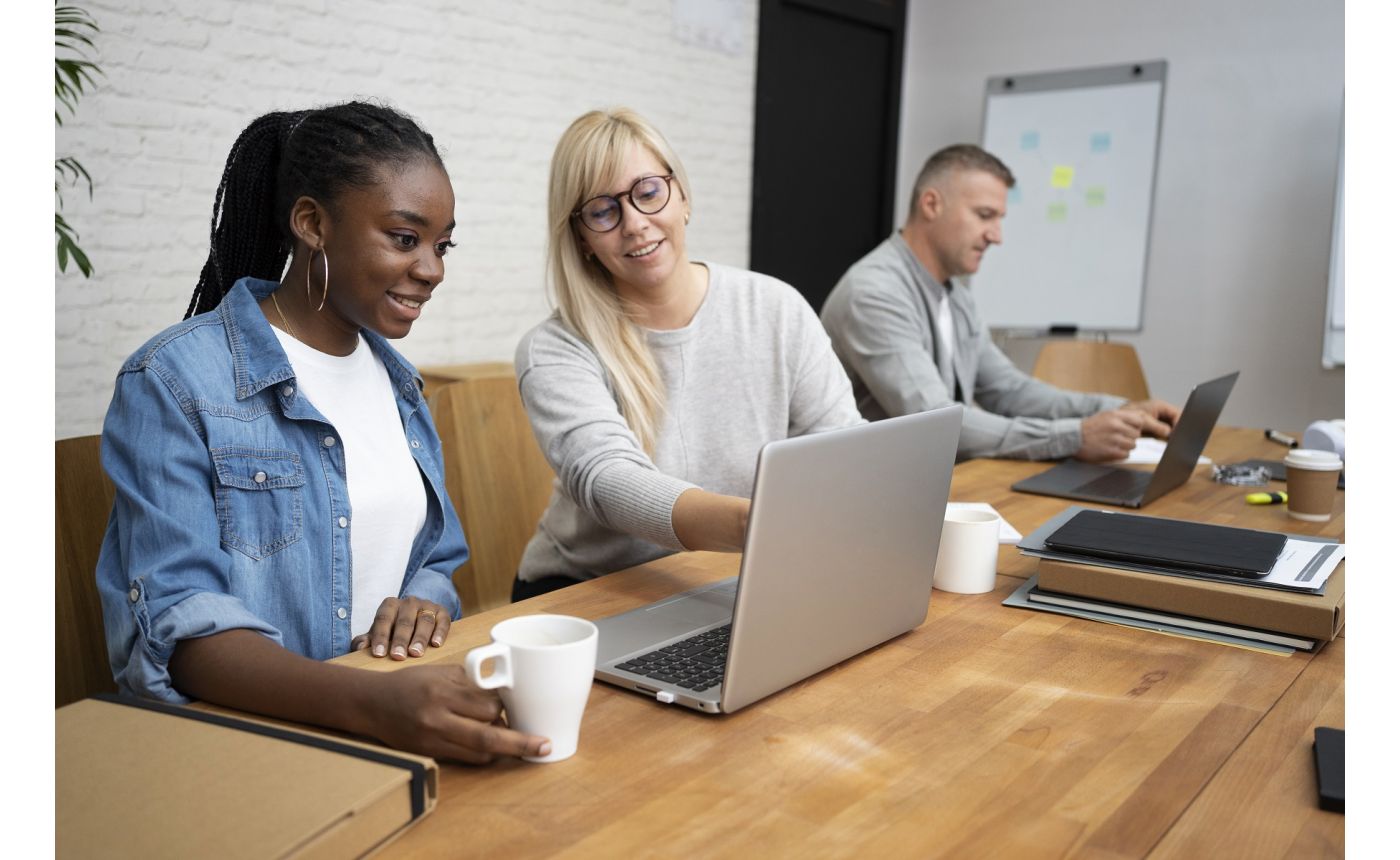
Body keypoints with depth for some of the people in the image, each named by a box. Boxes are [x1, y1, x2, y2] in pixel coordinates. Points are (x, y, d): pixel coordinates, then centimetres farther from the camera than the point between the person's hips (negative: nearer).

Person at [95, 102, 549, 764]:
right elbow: (176, 626, -17)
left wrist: (425, 606, -7)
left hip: (398, 727, 6)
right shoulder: (173, 383, -9)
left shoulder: (396, 380, 12)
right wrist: (370, 702, -32)